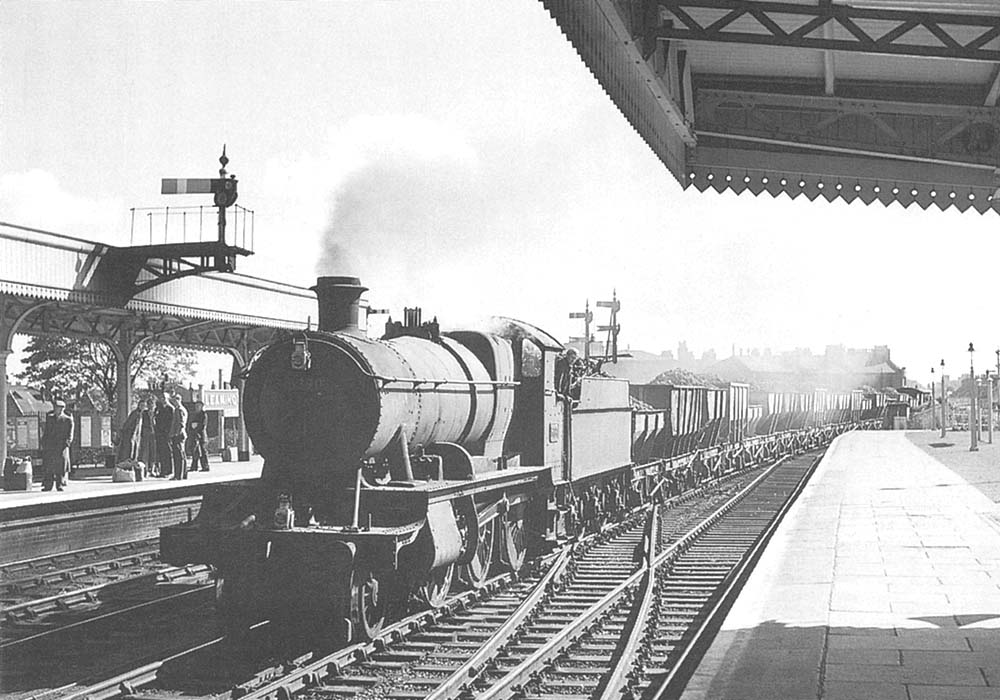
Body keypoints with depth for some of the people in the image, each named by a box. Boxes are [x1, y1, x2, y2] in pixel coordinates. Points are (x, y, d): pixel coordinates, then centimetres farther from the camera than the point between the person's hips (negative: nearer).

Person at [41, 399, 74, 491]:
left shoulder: (68, 420, 6)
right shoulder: (49, 418, 17)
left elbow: (70, 435, 2)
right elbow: (46, 432, 18)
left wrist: (66, 444, -13)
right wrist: (44, 444, 8)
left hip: (61, 447, -3)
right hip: (49, 448, 3)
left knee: (61, 468, -4)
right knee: (48, 468, -1)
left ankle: (60, 485, 2)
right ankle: (48, 486, 1)